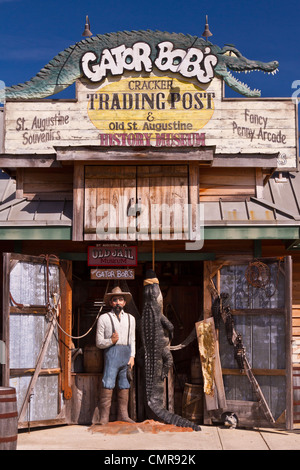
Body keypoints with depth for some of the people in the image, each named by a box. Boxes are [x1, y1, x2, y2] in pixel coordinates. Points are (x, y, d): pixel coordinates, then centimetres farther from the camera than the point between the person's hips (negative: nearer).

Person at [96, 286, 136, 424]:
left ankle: (123, 415, 10)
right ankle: (104, 417, -9)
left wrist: (132, 356, 7)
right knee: (108, 385, -11)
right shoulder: (104, 318, 7)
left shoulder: (130, 318, 19)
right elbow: (99, 342, 4)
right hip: (112, 352, -4)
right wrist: (111, 341, -13)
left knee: (124, 385, 4)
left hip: (126, 353, 4)